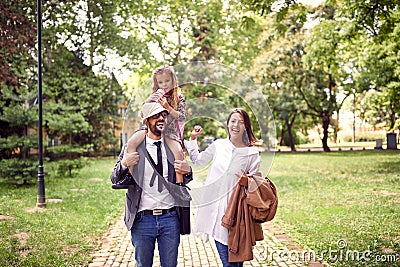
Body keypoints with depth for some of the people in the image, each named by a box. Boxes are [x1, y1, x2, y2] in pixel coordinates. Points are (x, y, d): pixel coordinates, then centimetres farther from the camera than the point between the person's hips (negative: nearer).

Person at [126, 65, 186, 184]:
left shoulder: (179, 97, 5)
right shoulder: (155, 95, 13)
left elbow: (182, 117, -5)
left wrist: (168, 108, -17)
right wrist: (148, 100, -7)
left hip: (170, 131, -2)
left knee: (178, 152, -28)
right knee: (131, 143, -21)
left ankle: (179, 182, -16)